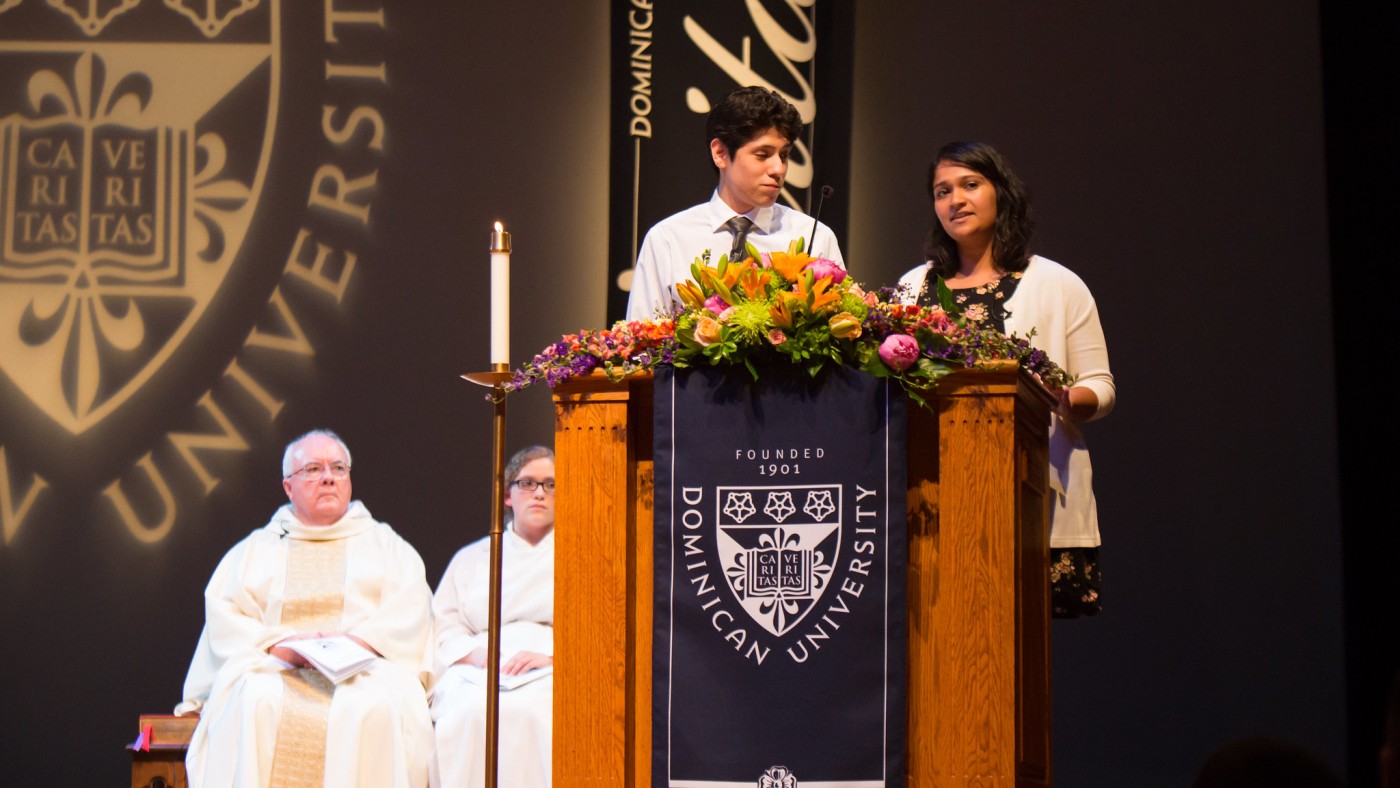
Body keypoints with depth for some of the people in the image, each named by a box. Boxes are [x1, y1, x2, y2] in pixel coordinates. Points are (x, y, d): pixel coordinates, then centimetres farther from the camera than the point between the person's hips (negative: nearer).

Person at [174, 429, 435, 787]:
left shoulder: (386, 544, 23)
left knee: (372, 707, -35)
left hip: (366, 668, -1)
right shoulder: (254, 550, 24)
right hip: (274, 670, 1)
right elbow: (223, 617, 9)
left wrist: (355, 641, -12)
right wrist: (278, 646, -10)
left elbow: (411, 612, 7)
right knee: (255, 703, -34)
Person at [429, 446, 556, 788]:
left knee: (534, 712, -36)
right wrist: (475, 654, -6)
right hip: (476, 674, 2)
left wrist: (551, 657, -12)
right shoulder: (472, 558, 28)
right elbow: (443, 630, 16)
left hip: (555, 674, -1)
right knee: (472, 713, -33)